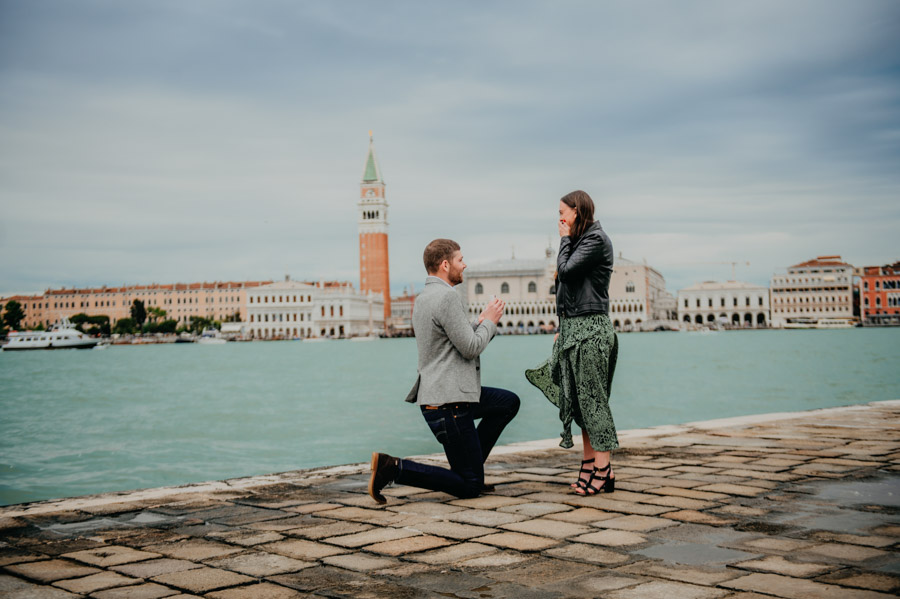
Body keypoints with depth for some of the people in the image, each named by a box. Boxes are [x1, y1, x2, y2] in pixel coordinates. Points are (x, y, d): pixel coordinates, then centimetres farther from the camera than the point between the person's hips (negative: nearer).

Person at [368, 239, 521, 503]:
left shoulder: (423, 298, 16)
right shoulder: (447, 296, -16)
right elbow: (470, 348, -17)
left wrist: (482, 322, 13)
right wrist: (489, 321, 0)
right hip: (448, 402, -10)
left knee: (509, 402, 24)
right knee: (470, 488, -4)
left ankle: (469, 464, 20)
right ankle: (393, 468, -11)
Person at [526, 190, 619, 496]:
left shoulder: (596, 239, -9)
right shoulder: (580, 240, 19)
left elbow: (565, 270, -18)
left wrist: (565, 239, -2)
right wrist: (563, 329, 18)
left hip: (590, 328, -9)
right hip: (575, 327, 9)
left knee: (592, 398, -8)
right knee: (580, 398, 10)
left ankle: (603, 470, -4)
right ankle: (589, 464, 15)